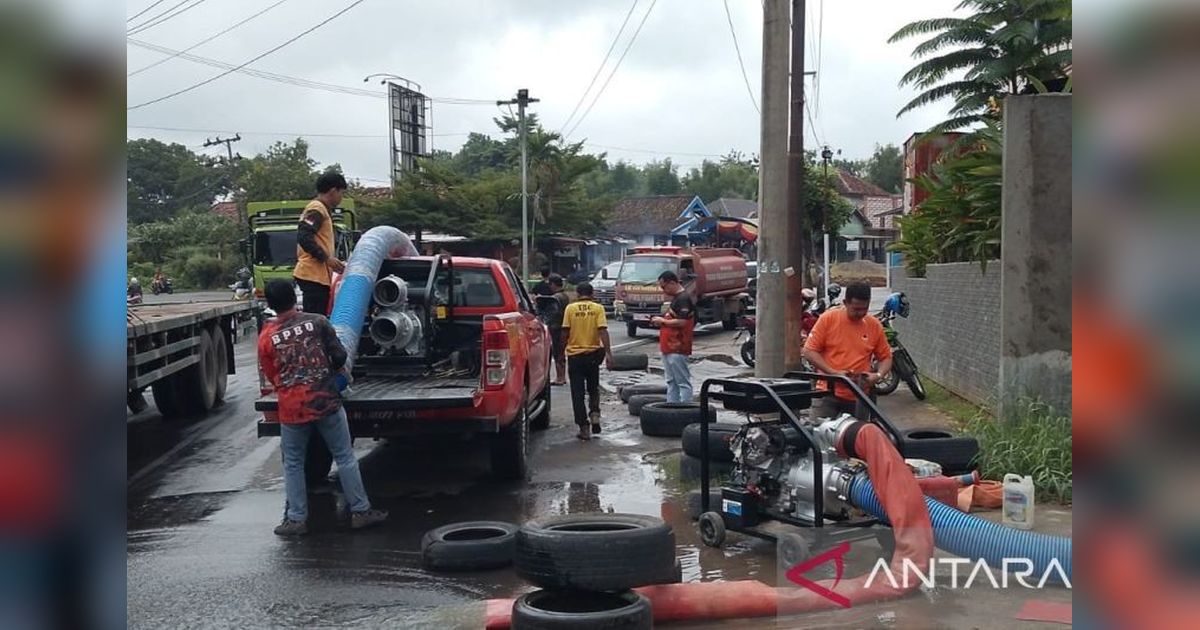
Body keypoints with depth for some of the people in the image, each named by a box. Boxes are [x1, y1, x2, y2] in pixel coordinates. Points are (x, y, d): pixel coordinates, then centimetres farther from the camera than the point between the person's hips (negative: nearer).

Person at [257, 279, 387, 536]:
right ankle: (360, 511, 11)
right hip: (326, 401, 0)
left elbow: (271, 376, 7)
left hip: (291, 408, 1)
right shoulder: (317, 322, -4)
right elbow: (339, 356, -2)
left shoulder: (266, 337, -2)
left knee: (293, 464, 12)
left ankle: (296, 519, 14)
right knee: (345, 458, 8)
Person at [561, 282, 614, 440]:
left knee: (577, 393, 4)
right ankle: (594, 413, -2)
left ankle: (584, 428, 1)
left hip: (574, 354, -1)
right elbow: (603, 331, -11)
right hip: (593, 353, 1)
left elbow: (565, 331, -2)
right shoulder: (598, 308, -2)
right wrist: (608, 353, -12)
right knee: (593, 388, 21)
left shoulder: (570, 308, -2)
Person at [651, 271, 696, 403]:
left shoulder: (683, 299, -15)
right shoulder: (675, 298, 17)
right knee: (671, 382, 13)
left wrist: (662, 321, -11)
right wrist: (661, 321, 12)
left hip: (677, 349, -11)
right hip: (669, 348, 11)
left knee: (683, 382, -7)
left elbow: (681, 322, -23)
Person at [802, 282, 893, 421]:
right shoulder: (828, 318, -5)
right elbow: (809, 352, -6)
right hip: (828, 393, -2)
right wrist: (834, 373, -14)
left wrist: (878, 375, -9)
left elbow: (885, 357, 12)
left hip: (858, 397, 2)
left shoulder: (875, 326, 3)